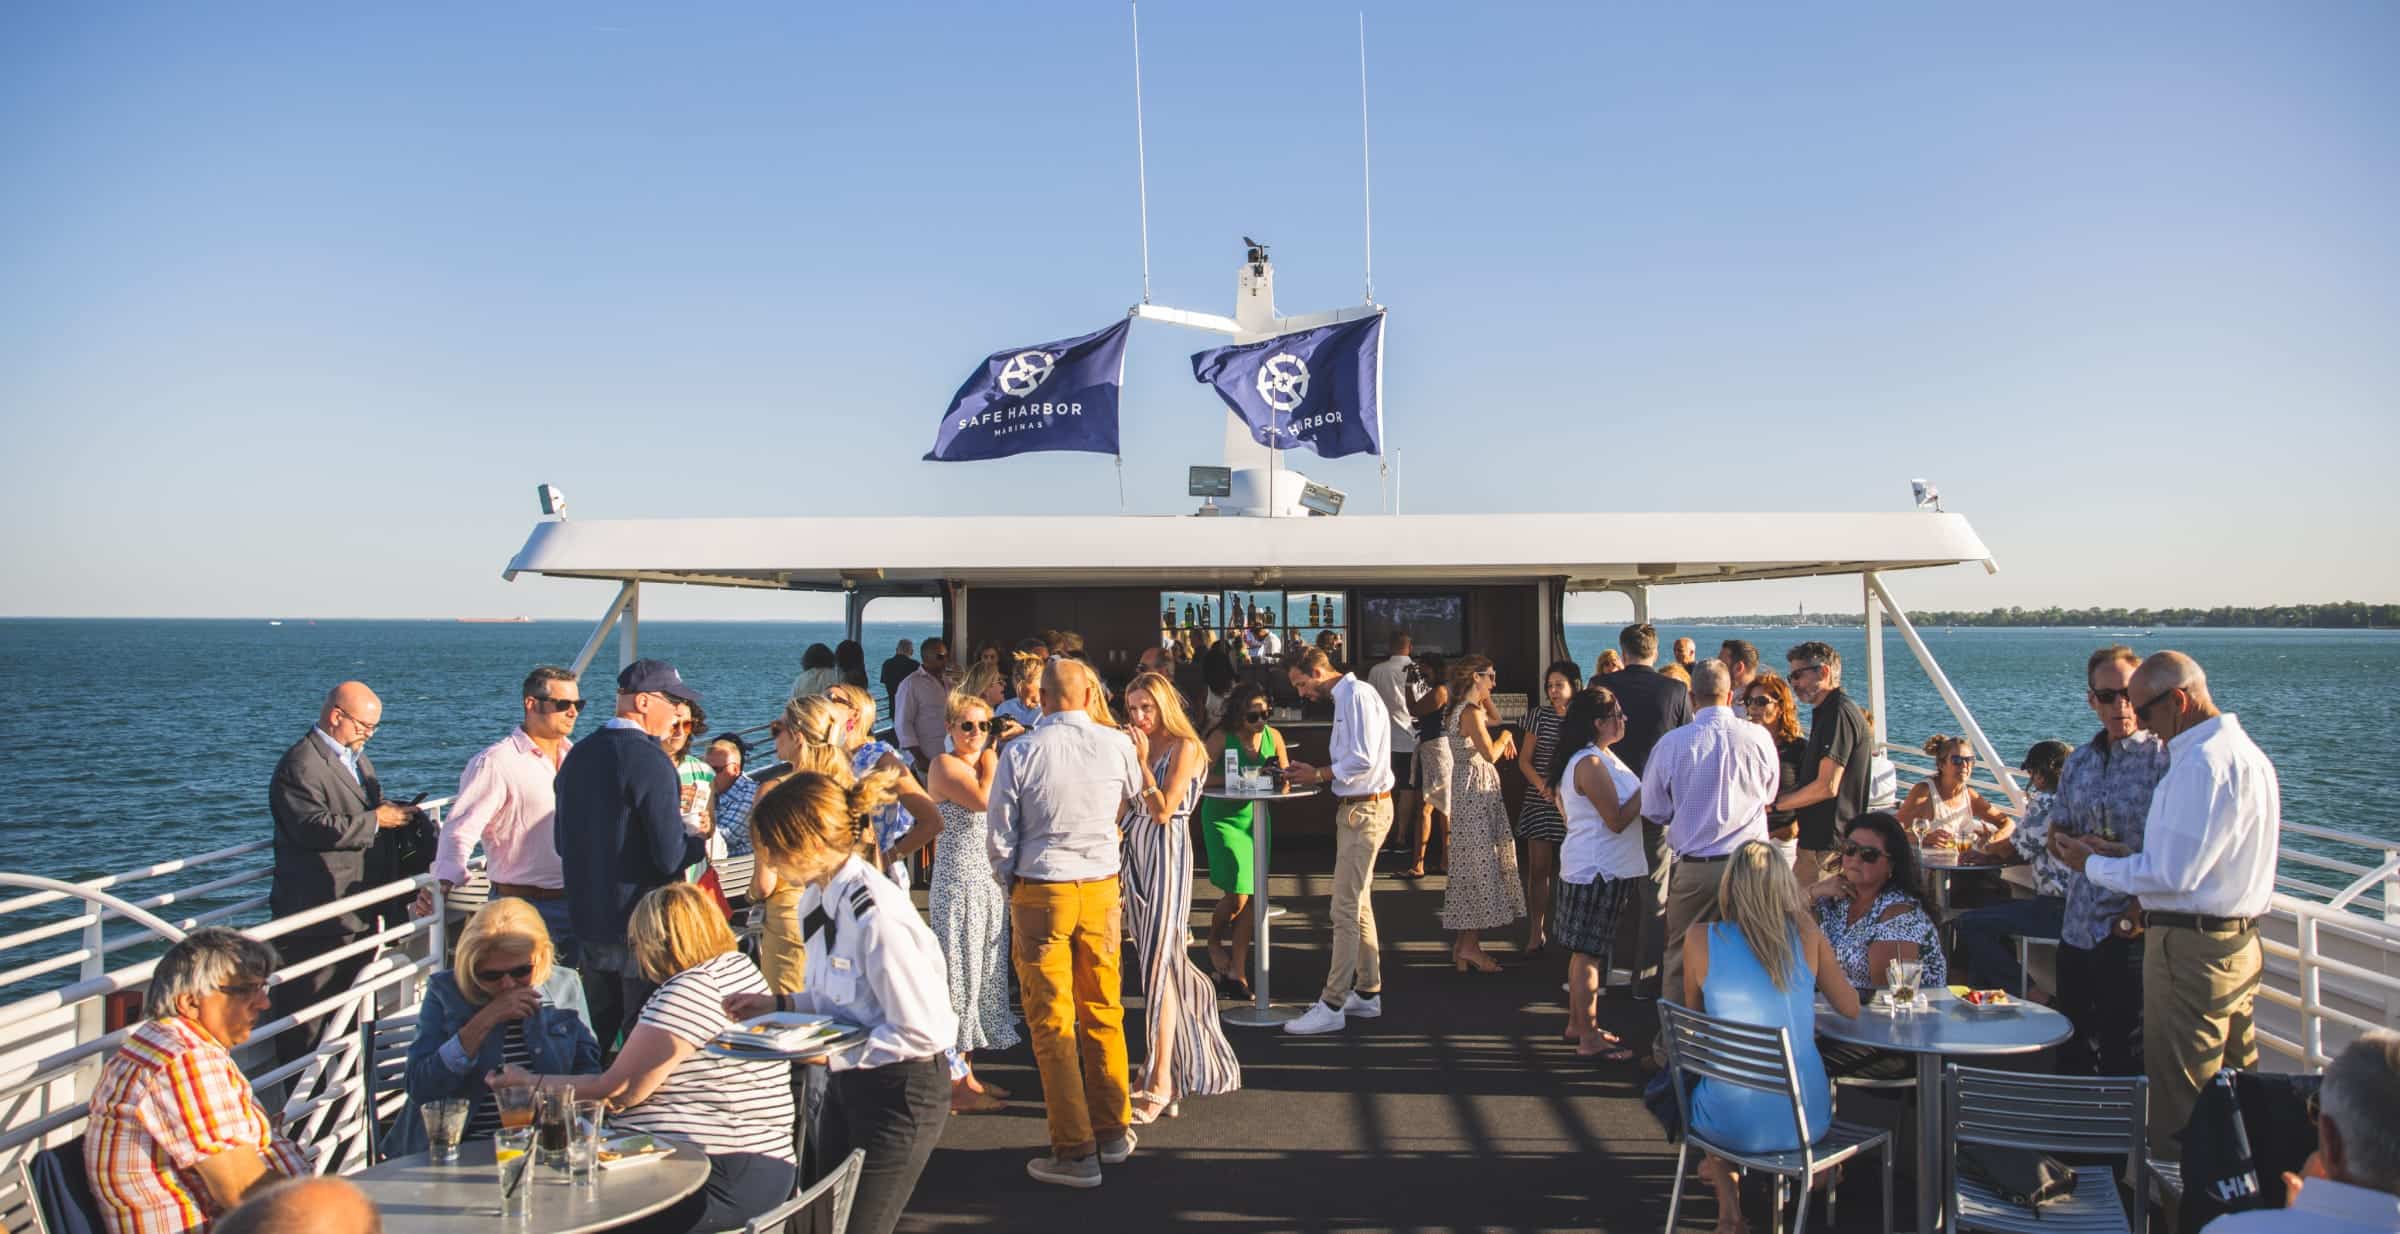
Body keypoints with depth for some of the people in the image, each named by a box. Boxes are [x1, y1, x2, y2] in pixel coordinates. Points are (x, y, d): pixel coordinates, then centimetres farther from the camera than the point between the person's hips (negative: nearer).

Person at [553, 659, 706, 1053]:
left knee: (599, 1040, 18)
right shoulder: (649, 759, -18)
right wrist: (703, 844, -3)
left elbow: (561, 844, 15)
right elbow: (669, 856, -22)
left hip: (589, 927, 7)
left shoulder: (577, 755, 6)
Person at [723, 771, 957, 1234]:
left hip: (900, 1093, -9)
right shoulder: (818, 897, 0)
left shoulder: (875, 915, -29)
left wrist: (830, 1055, -20)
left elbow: (921, 1031, -25)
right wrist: (778, 1003, 4)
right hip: (847, 1087, 9)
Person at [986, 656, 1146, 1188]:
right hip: (1102, 889, 3)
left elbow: (1000, 839, -5)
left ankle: (1075, 1151, 8)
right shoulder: (1117, 745, -5)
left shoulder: (1020, 753, -10)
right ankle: (1112, 1133, 27)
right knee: (1103, 1013, 16)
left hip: (1039, 893, -2)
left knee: (1051, 1022, 5)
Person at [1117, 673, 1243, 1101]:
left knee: (1158, 964, -9)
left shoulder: (1184, 748, -9)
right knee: (1154, 959, 13)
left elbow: (1163, 810, -16)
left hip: (1166, 856, -7)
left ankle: (1161, 1082, -6)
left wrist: (1142, 761, -16)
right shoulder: (1138, 747, 11)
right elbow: (1125, 806, 8)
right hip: (1134, 853, 7)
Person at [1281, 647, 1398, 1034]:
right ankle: (1368, 993, 26)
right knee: (1358, 905, 16)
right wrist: (1317, 774, 5)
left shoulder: (1356, 695, -15)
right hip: (1355, 808, 11)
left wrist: (1318, 775, -12)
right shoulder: (1343, 698, 15)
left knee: (1345, 909, -9)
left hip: (1365, 810, -11)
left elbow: (1363, 759, -23)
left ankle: (1331, 1005, -6)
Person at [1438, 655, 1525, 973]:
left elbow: (1495, 719, 29)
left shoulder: (1462, 709, 13)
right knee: (1480, 865, -6)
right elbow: (1491, 754, -22)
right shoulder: (1470, 712, -17)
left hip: (1467, 789, 10)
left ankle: (1464, 942, 16)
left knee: (1471, 866, 12)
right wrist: (1506, 736, -4)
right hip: (1476, 790, -10)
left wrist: (1484, 696, 17)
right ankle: (1469, 945, -3)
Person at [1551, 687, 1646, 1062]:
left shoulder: (1601, 757, 13)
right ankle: (1589, 1038, 3)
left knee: (1585, 951, 17)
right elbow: (1617, 820, -20)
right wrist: (1647, 789, -14)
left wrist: (1644, 787, 6)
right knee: (1589, 953, -3)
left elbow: (1622, 804, 18)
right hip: (1598, 869, -10)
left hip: (1596, 868, 10)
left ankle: (1577, 1023, 27)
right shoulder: (1590, 764, -20)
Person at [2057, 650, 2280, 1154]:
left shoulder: (2201, 764, -20)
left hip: (2191, 948, -10)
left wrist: (2095, 865, -7)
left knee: (2179, 1110, -2)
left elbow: (2173, 874, -21)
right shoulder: (2245, 752, 14)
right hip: (2238, 942, 10)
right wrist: (2122, 853, 10)